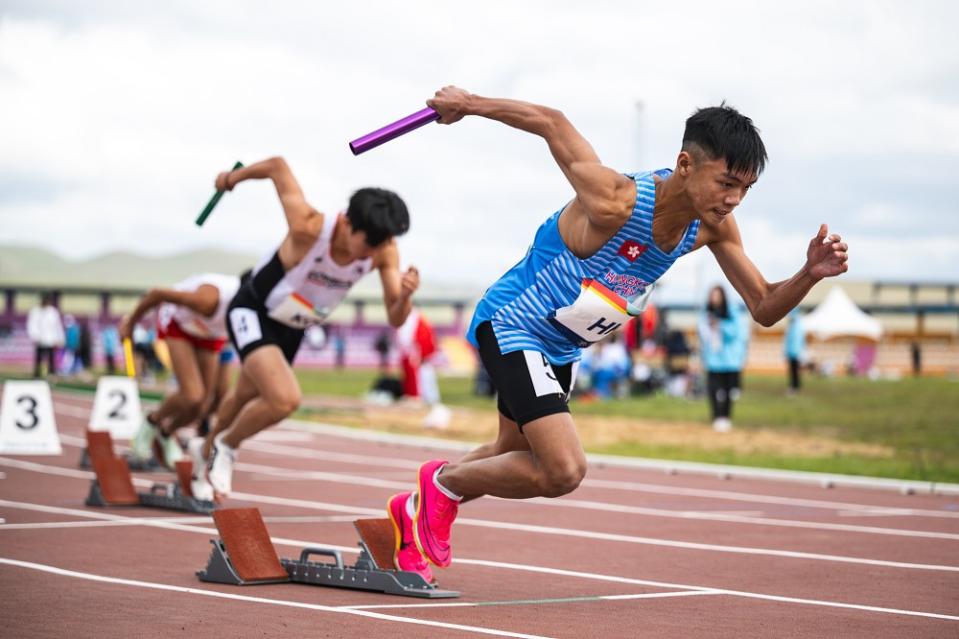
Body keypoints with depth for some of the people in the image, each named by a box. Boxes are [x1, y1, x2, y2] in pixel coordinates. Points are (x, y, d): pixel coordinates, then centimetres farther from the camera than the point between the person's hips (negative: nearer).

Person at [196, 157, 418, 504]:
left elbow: (395, 319, -20)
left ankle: (207, 452, 57)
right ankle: (225, 446, 2)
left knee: (247, 398, 27)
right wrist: (234, 177, -3)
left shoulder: (384, 251, -23)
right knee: (284, 399, -27)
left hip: (292, 328, 6)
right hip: (253, 313, -6)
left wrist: (404, 296, -43)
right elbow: (278, 166, -22)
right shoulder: (308, 227, -36)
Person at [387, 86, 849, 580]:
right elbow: (552, 123, -21)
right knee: (564, 471, -22)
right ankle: (443, 483, 2)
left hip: (561, 348, 8)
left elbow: (763, 309, -4)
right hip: (510, 323, -8)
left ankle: (413, 513, 50)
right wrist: (467, 104, -10)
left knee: (511, 458, 26)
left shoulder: (713, 226, -11)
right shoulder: (616, 202, -33)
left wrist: (810, 274, -23)